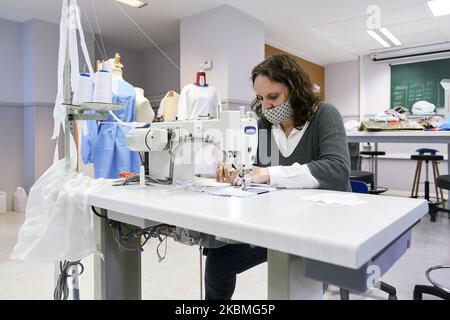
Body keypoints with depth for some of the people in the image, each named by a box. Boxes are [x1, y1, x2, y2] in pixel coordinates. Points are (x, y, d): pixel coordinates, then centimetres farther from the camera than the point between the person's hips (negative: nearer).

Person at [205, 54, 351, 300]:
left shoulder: (324, 116, -13)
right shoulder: (265, 124, 2)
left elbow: (337, 171, -29)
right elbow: (257, 170, 9)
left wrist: (271, 174, -32)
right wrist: (235, 173, -14)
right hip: (277, 220, 5)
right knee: (217, 259, -4)